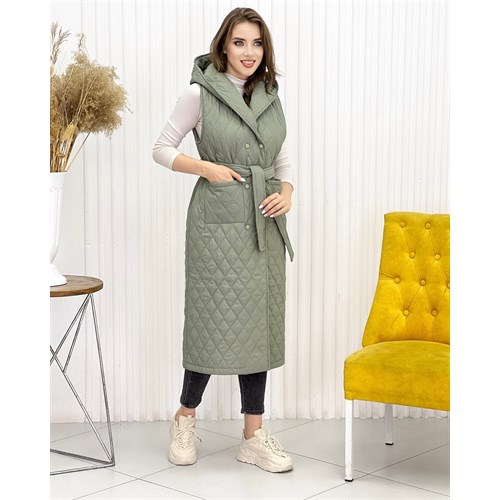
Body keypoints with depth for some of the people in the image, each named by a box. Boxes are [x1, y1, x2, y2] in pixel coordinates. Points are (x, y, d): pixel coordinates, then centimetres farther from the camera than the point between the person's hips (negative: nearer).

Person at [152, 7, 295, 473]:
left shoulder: (270, 97, 11)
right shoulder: (200, 93, -3)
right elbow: (161, 148, 1)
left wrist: (286, 192, -2)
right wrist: (206, 167, -12)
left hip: (264, 224, 5)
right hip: (217, 220, -5)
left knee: (259, 322, 6)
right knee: (215, 319, -3)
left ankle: (253, 435, 14)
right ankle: (186, 417, 20)